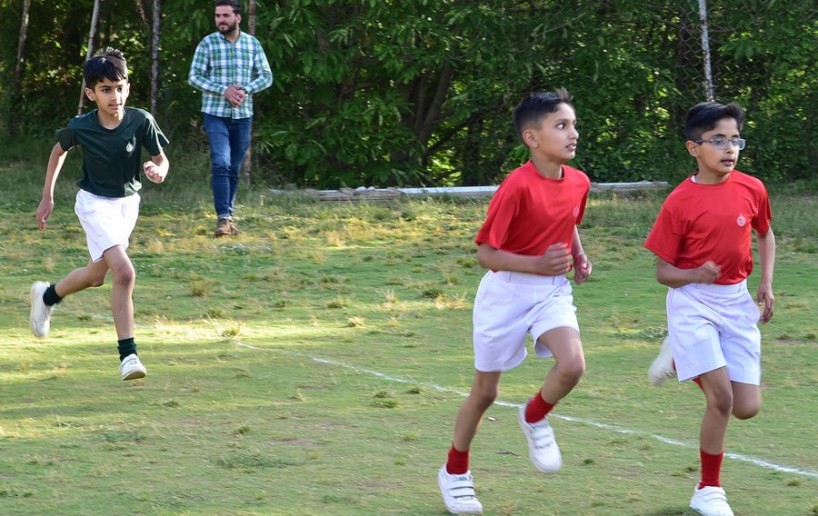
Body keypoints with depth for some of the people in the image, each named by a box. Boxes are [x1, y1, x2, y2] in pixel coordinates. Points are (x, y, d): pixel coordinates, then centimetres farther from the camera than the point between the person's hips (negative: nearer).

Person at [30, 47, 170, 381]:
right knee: (123, 271, -21)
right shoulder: (80, 127, -18)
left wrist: (158, 171, -30)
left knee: (96, 275, 17)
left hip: (128, 203, 4)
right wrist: (47, 197, 8)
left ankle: (47, 295, 46)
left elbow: (161, 159, -6)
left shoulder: (141, 121, -17)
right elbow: (59, 150, 4)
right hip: (95, 203, -4)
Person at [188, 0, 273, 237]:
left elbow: (266, 76, 6)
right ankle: (223, 218, -20)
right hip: (215, 114, -3)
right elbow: (194, 77, -5)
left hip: (243, 115, 3)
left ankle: (228, 216, 19)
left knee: (234, 170, 9)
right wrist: (224, 90, -17)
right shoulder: (208, 44, -3)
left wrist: (246, 89, -13)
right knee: (221, 165, -16)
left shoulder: (253, 44, 5)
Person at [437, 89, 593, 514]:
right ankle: (454, 472, 29)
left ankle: (534, 419, 8)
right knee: (485, 390, 8)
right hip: (506, 291, -4)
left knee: (573, 365, -23)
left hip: (552, 291, 4)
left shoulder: (579, 183, -2)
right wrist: (538, 265, -29)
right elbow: (485, 252, -18)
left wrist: (579, 257, 4)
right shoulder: (517, 187, -21)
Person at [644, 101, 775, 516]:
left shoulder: (752, 190, -2)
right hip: (693, 301, -4)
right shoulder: (679, 203, -13)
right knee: (722, 397, -16)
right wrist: (696, 275, -27)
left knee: (747, 408, 0)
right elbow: (663, 271, -7)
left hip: (737, 302, 4)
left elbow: (765, 235, 18)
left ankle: (681, 358, 27)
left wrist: (766, 283, 5)